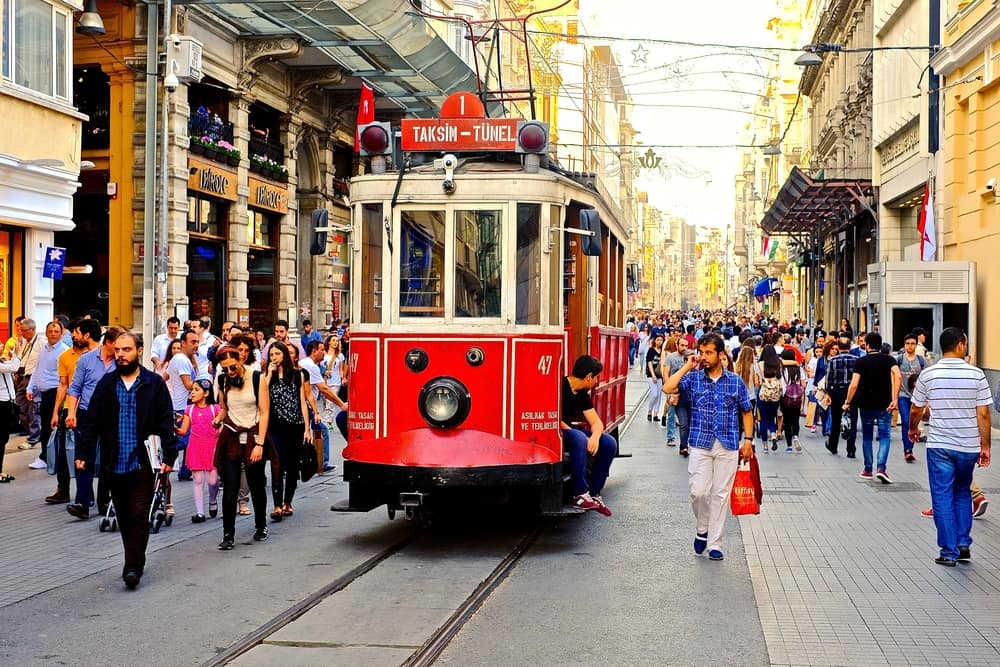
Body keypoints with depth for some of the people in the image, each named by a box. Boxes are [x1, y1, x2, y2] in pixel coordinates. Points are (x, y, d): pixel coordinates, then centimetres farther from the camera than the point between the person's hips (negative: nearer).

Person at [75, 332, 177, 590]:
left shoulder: (154, 384, -1)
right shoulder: (106, 384, 7)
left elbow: (166, 423, -1)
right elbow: (92, 423, 8)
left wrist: (169, 456, -7)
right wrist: (84, 454, 1)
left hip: (142, 464, -3)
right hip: (114, 464, 4)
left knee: (139, 517, -7)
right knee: (124, 518, 11)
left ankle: (133, 567, -5)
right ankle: (134, 562, 22)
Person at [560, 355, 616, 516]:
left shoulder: (583, 393, 9)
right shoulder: (561, 386, -17)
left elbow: (596, 421, 5)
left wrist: (595, 437, -16)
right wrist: (571, 431, -24)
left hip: (571, 429, 9)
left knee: (609, 443, -5)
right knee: (579, 439, -38)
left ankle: (594, 493, -2)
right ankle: (580, 495, -31)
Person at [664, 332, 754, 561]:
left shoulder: (735, 381, 4)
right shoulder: (693, 378, 1)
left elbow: (746, 412, 11)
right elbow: (668, 388, -15)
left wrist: (748, 440, 4)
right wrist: (687, 366, -9)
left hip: (728, 446, 0)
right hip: (701, 444, 0)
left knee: (720, 494, 3)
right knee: (698, 491, -7)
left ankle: (714, 544, 11)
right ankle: (702, 530, 21)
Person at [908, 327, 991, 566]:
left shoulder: (928, 374, -5)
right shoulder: (976, 374, -7)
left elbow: (915, 409, 5)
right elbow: (983, 414, -6)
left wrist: (913, 429, 25)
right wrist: (985, 446, 2)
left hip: (939, 446, -1)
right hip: (968, 446, 1)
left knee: (943, 497, 5)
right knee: (962, 493, 20)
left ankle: (949, 552, 5)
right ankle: (964, 544, 18)